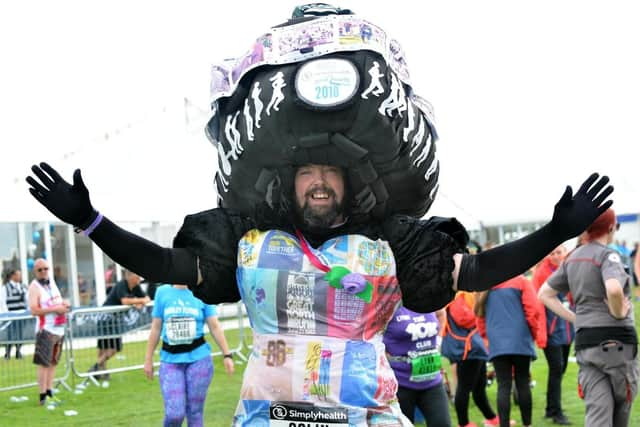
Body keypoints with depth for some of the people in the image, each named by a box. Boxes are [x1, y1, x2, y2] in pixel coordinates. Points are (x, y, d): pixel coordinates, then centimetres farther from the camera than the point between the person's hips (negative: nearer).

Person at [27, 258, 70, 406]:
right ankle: (43, 396, -5)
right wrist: (55, 309, -20)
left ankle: (49, 392, 16)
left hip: (59, 329, 7)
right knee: (44, 363, -7)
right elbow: (34, 310, -19)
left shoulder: (52, 283, 15)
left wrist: (64, 304, 4)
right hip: (46, 330, -7)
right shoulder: (34, 287, -8)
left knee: (53, 363, 10)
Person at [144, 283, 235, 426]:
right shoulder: (162, 292, 3)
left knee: (194, 412, 2)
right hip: (170, 360, 1)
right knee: (174, 414, -9)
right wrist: (148, 359, 10)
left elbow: (215, 327, 3)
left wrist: (227, 355, -2)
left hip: (198, 358, 0)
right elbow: (156, 328, 9)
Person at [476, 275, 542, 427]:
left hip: (497, 344, 2)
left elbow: (480, 316, 11)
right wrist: (535, 334, 7)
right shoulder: (521, 281, -3)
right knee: (522, 383, 10)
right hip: (520, 342, -2)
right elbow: (533, 311, -8)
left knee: (503, 386, 1)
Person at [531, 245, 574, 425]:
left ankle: (551, 408, 24)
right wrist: (540, 332, -17)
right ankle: (556, 412, -1)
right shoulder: (542, 272, -10)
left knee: (561, 368, 12)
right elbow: (537, 304, -12)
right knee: (556, 368, -8)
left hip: (567, 327, 6)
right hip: (551, 329, -6)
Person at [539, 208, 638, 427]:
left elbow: (544, 294, 20)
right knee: (622, 409, 11)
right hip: (616, 340, -6)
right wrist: (618, 312, -11)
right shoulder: (608, 255, -10)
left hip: (584, 341, 6)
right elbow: (613, 289, -30)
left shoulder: (573, 258, 14)